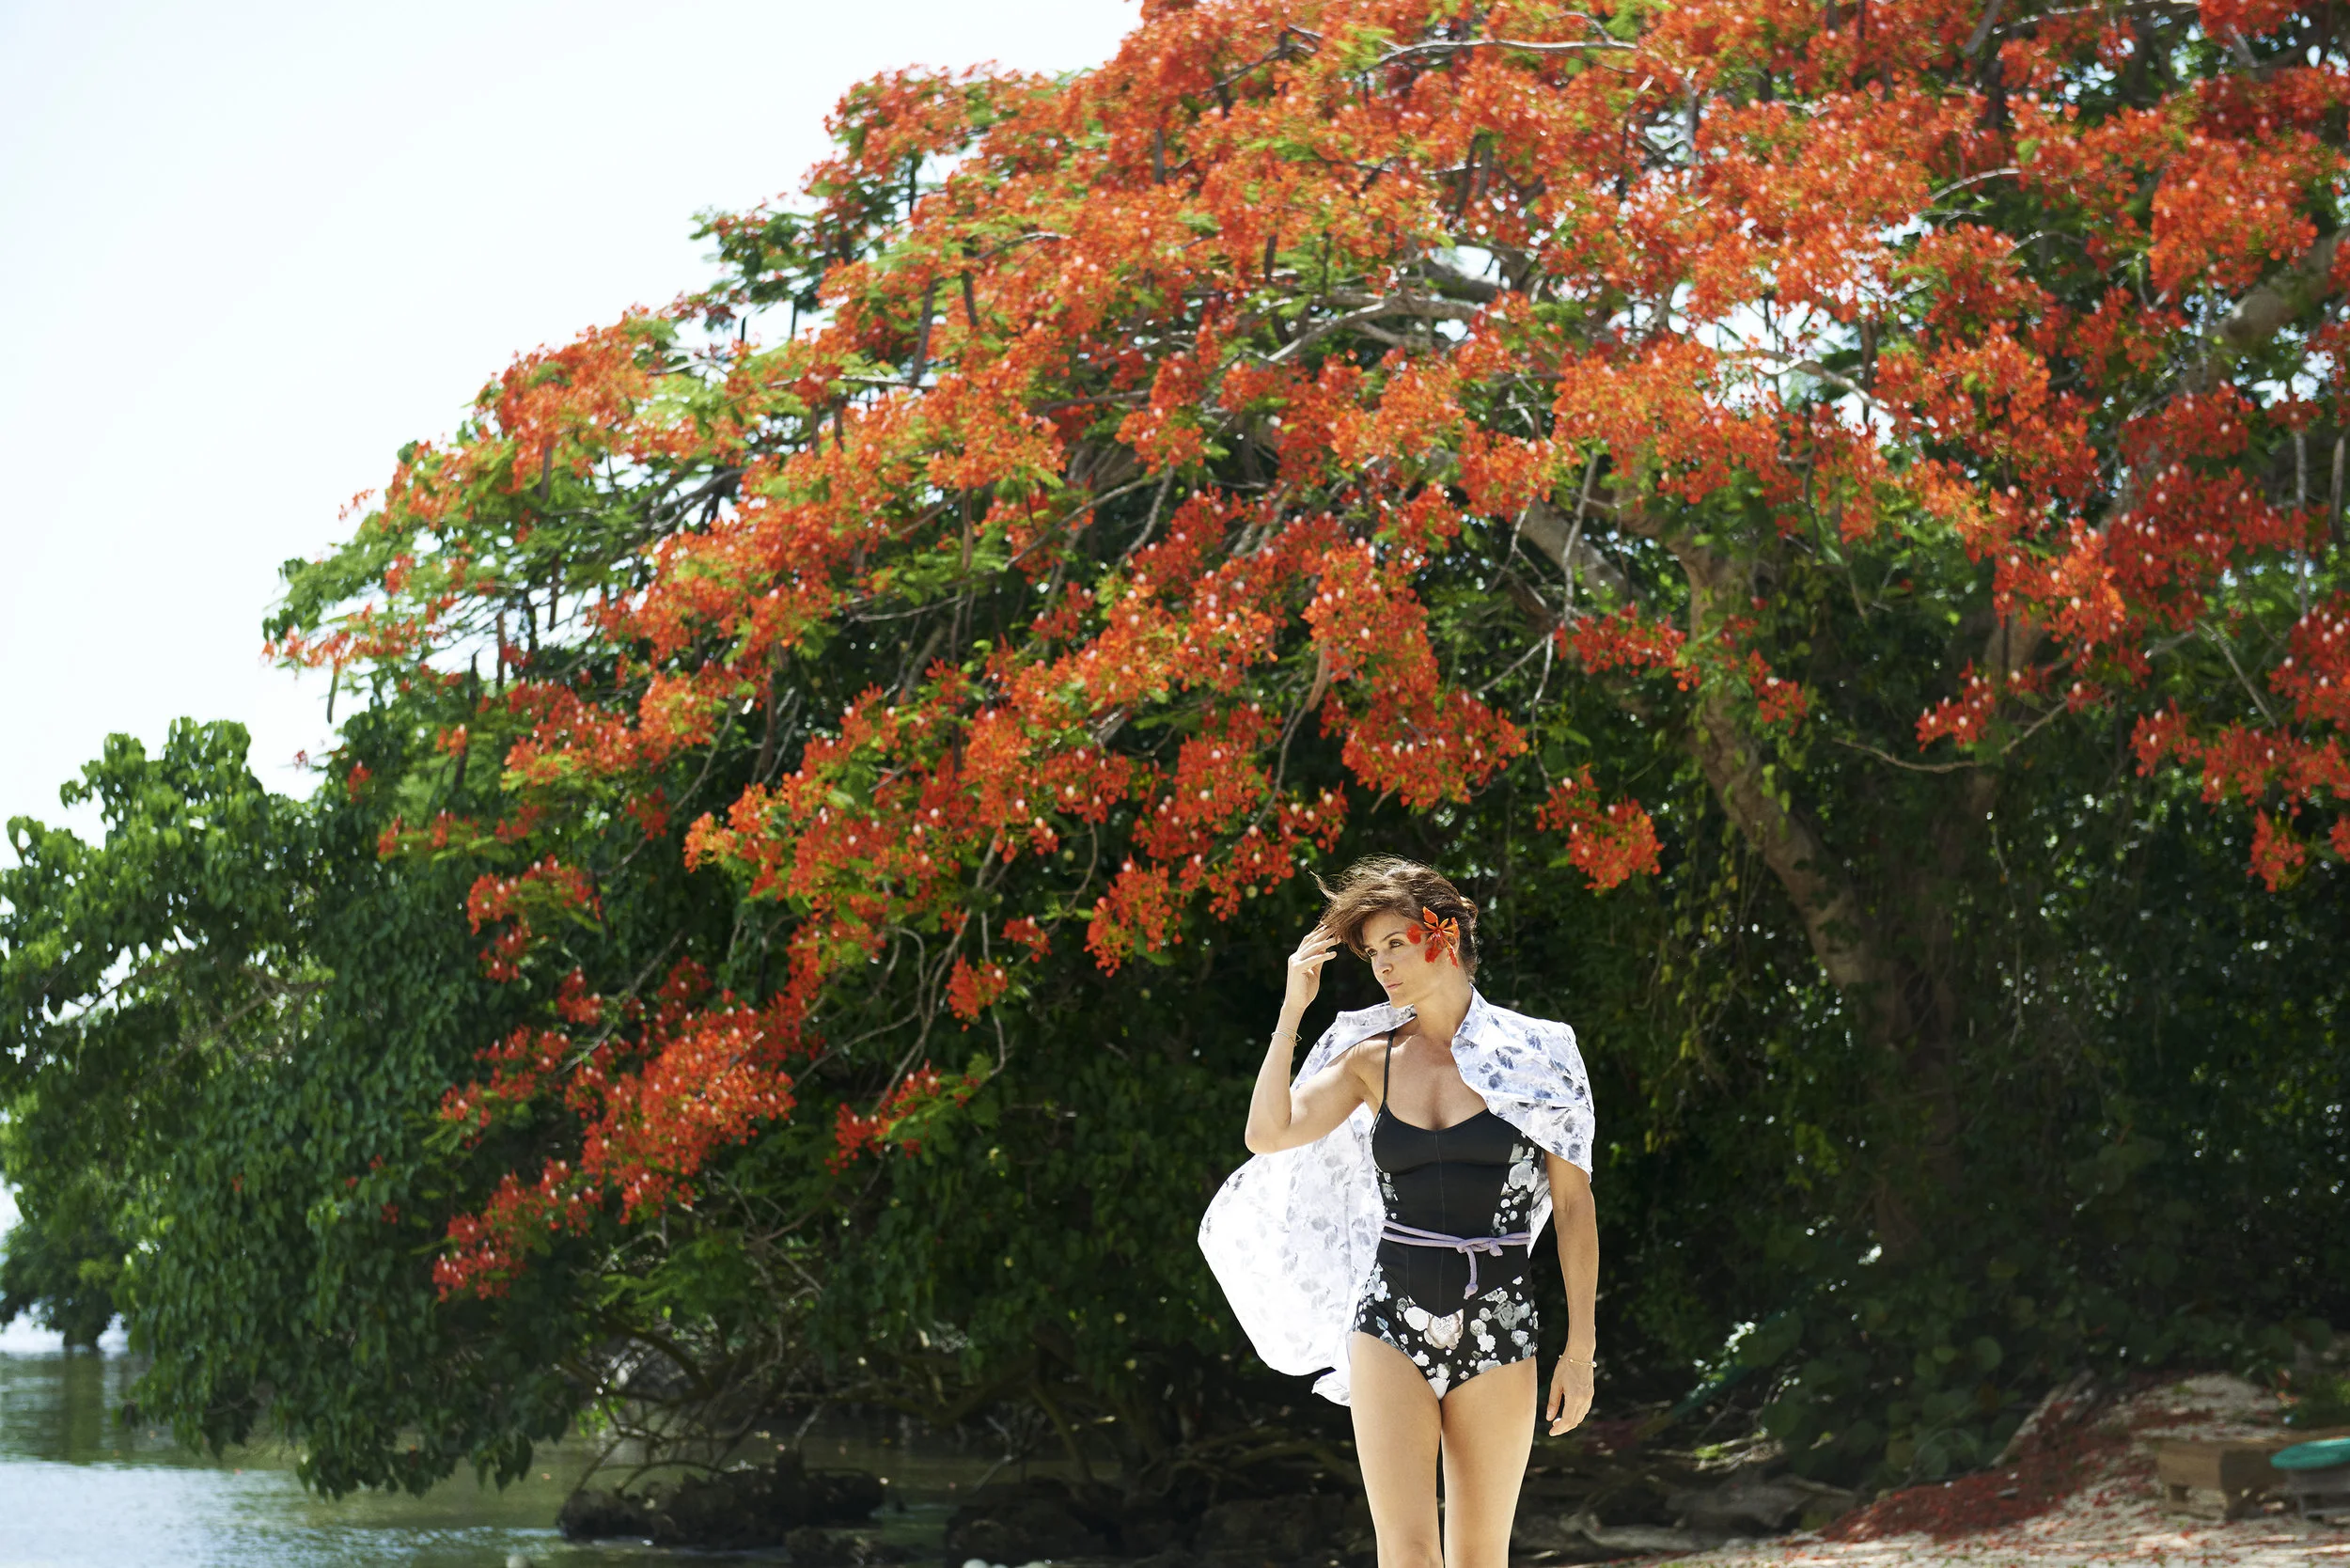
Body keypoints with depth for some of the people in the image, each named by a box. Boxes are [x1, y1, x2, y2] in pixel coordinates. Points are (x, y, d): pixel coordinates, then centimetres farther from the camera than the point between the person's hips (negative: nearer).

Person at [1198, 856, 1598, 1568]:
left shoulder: (1531, 1054, 1)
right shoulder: (1372, 1060, 8)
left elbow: (1573, 1204, 2)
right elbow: (1269, 1133, -6)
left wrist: (1580, 1348, -2)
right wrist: (1292, 1011, -4)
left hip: (1496, 1326, -1)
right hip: (1391, 1321, 1)